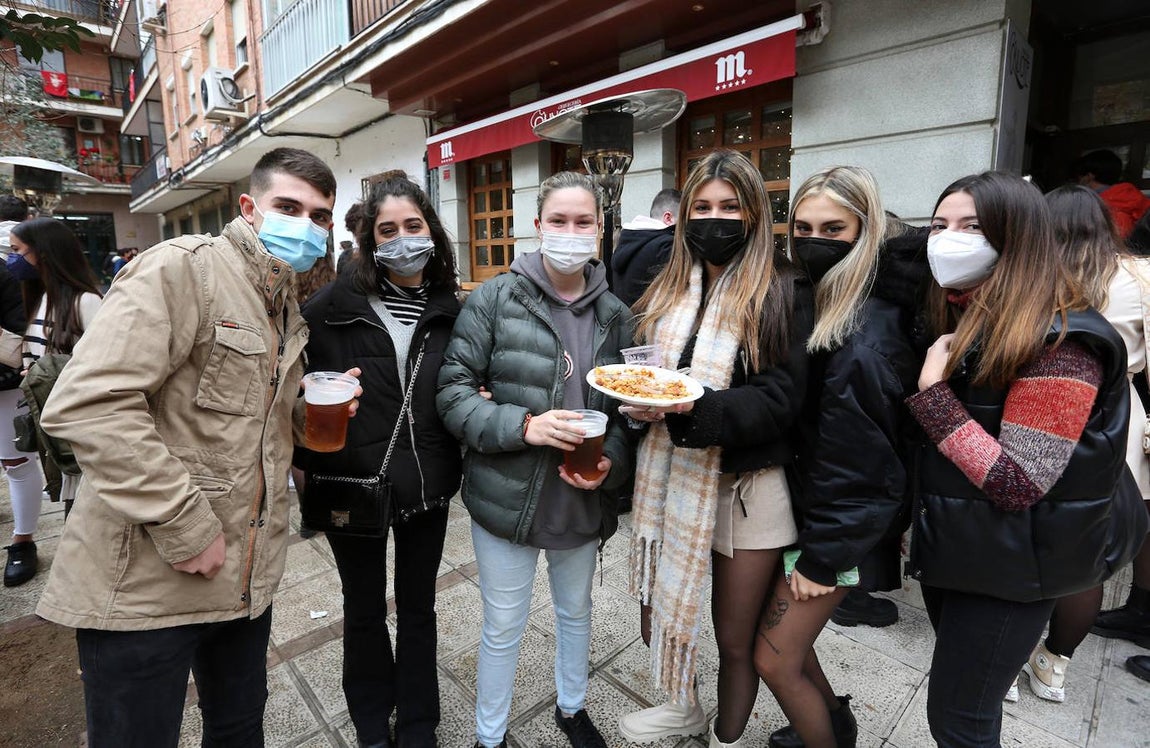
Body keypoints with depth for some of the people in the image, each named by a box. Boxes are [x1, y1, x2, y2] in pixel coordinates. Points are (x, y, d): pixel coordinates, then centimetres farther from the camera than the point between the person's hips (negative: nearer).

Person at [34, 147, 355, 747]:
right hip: (146, 584, -7)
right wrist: (183, 526, -23)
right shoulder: (181, 268, -15)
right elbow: (86, 403, -24)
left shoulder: (289, 306, 11)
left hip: (246, 580, 7)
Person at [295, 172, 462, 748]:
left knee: (418, 606, 18)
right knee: (364, 608, 19)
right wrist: (305, 459, -11)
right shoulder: (333, 304, -8)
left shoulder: (451, 310, -1)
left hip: (426, 484, 2)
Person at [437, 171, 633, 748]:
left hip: (582, 499, 4)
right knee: (504, 628, 14)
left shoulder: (614, 313, -1)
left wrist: (610, 459, -12)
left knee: (576, 611, 26)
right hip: (506, 496, -3)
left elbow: (626, 407, 6)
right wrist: (524, 425, -25)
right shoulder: (494, 299, -11)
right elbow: (452, 393, -12)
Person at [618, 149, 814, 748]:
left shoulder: (783, 293, -8)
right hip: (670, 477, 5)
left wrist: (694, 407, -30)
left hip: (746, 485, -4)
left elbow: (780, 399, -16)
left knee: (734, 637, 13)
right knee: (659, 613, 18)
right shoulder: (665, 292, 8)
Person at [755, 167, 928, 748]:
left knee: (774, 659, 7)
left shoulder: (865, 339, -25)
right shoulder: (820, 303, 1)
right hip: (803, 499, 8)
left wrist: (823, 559, -13)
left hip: (839, 524, -8)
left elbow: (860, 470, -22)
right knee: (780, 633, 23)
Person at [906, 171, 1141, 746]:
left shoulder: (1059, 342, -21)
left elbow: (1016, 484, -25)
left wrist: (933, 394, -25)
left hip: (1007, 568, -7)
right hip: (950, 547, 7)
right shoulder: (952, 322, 5)